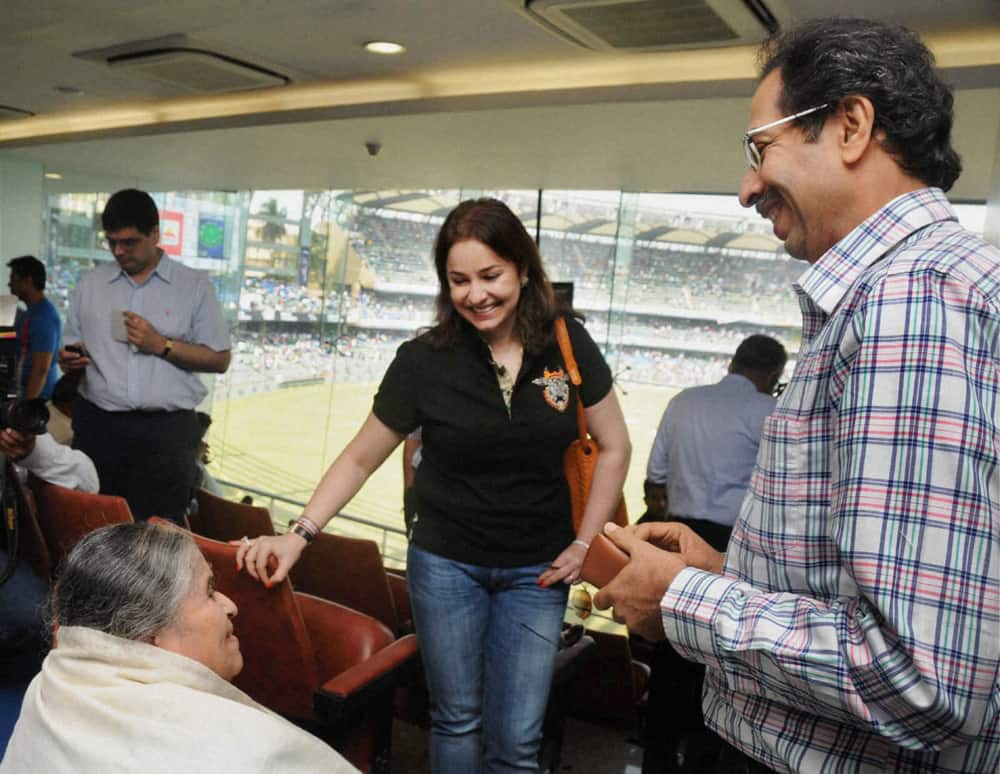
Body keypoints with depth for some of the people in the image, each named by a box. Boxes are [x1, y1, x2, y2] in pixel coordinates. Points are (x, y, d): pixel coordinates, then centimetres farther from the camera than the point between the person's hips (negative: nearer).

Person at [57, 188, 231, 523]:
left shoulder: (195, 285, 2)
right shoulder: (90, 285, 12)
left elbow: (219, 359, 0)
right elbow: (72, 350, 16)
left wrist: (162, 345, -11)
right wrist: (68, 360, -7)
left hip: (167, 430, -3)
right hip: (98, 425, 3)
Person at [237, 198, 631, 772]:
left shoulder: (568, 345, -7)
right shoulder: (425, 360, -11)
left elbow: (614, 448, 3)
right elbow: (360, 460, -2)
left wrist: (585, 542, -2)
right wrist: (300, 534, -13)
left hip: (536, 572, 1)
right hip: (446, 565, 0)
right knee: (457, 720, 15)